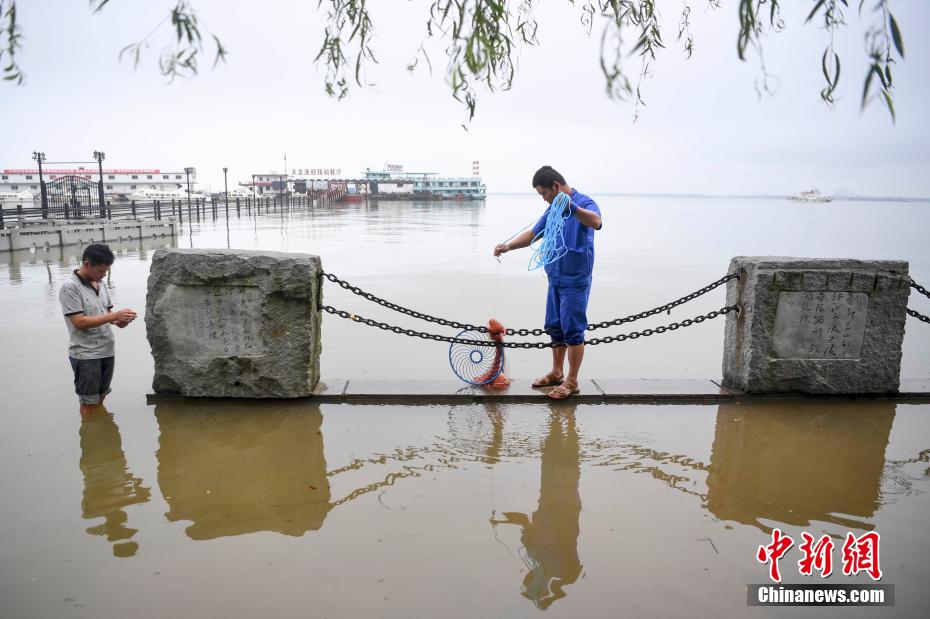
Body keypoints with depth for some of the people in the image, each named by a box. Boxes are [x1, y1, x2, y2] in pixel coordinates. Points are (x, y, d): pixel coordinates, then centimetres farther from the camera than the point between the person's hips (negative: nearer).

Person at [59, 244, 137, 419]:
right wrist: (114, 316, -22)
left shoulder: (100, 284, 7)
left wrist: (118, 321, -6)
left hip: (107, 351, 6)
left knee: (100, 398, 16)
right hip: (85, 355, -6)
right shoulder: (70, 287, -14)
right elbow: (79, 322, -19)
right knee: (89, 402, 5)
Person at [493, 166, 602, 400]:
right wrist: (508, 246, -2)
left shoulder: (584, 203, -14)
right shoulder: (553, 209, 12)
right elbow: (533, 233, 15)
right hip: (555, 279, 8)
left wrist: (573, 208, -54)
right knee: (555, 328, 15)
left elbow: (596, 222, -36)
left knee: (573, 330, -2)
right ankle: (557, 373, 30)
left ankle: (571, 382, 9)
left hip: (575, 281, -8)